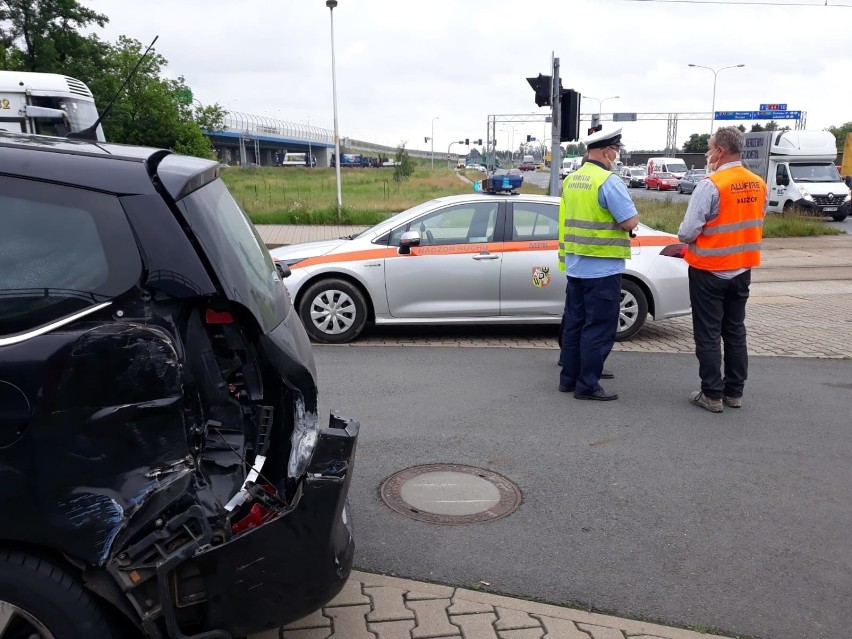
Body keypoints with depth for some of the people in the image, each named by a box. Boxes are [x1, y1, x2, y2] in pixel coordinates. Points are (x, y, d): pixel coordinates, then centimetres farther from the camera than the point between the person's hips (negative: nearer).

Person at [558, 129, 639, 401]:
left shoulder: (570, 180, 9)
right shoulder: (608, 181, -16)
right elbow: (631, 222, -17)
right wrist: (631, 213, 2)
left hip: (575, 265, 8)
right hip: (602, 268, -8)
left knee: (574, 323, 14)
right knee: (598, 328, -1)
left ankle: (568, 378, 21)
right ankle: (587, 385, 3)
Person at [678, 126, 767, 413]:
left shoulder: (711, 185, -20)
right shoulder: (759, 185, 3)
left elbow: (688, 232, -20)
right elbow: (755, 224, 13)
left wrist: (685, 238, 1)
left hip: (709, 270, -6)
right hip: (742, 269, 7)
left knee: (708, 334, 3)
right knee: (735, 331, 15)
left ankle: (712, 394, 6)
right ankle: (734, 392, 22)